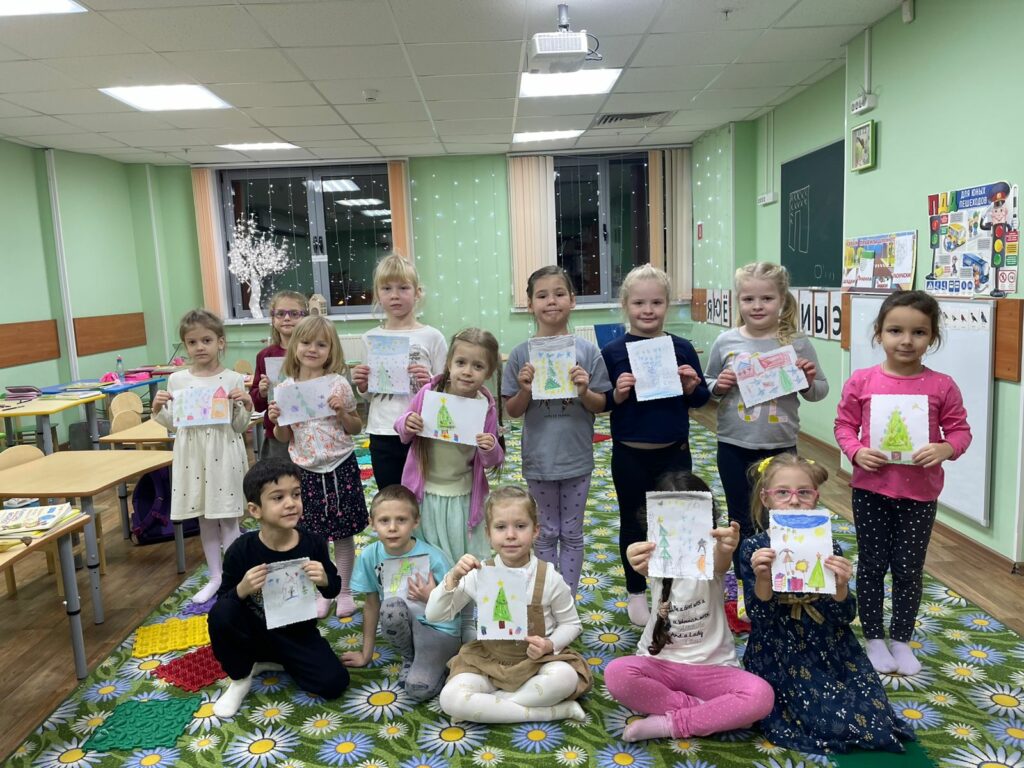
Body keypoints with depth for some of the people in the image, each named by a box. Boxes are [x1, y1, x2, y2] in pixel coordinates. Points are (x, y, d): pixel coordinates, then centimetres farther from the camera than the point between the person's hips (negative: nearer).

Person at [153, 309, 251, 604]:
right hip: (192, 456, 4)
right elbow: (174, 425, 8)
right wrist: (158, 410, -10)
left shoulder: (233, 380, -6)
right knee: (204, 518, 15)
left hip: (223, 455, -3)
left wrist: (246, 407, -20)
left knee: (228, 519, 2)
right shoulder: (176, 381, 1)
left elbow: (239, 427, -2)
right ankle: (215, 577, 28)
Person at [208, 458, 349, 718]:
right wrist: (241, 590, -32)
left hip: (298, 634, 1)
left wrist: (324, 580, -26)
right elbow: (222, 599, -10)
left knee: (335, 683, -16)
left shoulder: (312, 543, -15)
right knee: (221, 613, -31)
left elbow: (334, 589, -2)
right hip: (254, 630, -1)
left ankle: (272, 661, 10)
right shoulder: (242, 550, -18)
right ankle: (240, 678, -3)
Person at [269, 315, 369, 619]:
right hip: (305, 470, 2)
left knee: (343, 534, 9)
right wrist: (275, 420, -12)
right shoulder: (286, 388, 0)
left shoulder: (338, 384, -6)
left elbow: (356, 428, 0)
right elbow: (283, 437, 7)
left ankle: (344, 591, 25)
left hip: (340, 468, -2)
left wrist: (342, 412, -17)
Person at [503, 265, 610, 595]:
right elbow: (512, 411, -1)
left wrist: (584, 392, -21)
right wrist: (525, 391, -19)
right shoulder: (521, 354, -6)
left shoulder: (587, 351, -6)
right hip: (539, 458, 0)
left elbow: (602, 406, -2)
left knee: (572, 533, 13)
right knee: (547, 533, 15)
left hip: (576, 457, 0)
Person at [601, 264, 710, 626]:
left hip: (674, 451, 2)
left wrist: (693, 386, -15)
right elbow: (598, 403, -4)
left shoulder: (682, 348, -1)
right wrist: (617, 395, -23)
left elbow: (701, 398, 6)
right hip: (630, 455, -1)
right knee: (634, 523, 13)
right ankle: (636, 593, 31)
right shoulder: (612, 352, -7)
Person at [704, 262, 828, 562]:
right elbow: (707, 388, 9)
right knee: (740, 524, 15)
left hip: (780, 447, -1)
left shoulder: (797, 343, -5)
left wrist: (808, 382, -16)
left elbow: (819, 392, 5)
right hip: (734, 447, 1)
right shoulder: (725, 342, -3)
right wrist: (719, 386, -13)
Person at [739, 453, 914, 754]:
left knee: (877, 720, -8)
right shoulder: (754, 548, -11)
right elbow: (758, 619, -13)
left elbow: (845, 618, -3)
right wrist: (762, 580, -31)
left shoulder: (827, 546, -5)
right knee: (838, 721, -16)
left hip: (832, 649, 3)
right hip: (782, 655, -3)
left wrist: (841, 585, -24)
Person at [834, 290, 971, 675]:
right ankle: (874, 639, 28)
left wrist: (945, 449, -20)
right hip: (871, 489, 0)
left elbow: (960, 430, 1)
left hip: (920, 492, 1)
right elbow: (844, 425, 1)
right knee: (872, 565, 11)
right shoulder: (861, 381, -7)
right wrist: (857, 452, -17)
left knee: (909, 569, 12)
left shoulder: (942, 386, -6)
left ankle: (901, 640, 31)